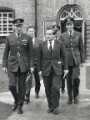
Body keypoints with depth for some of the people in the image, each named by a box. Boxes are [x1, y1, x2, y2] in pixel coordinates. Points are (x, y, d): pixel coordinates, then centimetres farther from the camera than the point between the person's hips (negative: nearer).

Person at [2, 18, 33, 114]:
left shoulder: (28, 38, -1)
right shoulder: (9, 38, 1)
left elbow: (30, 53, 2)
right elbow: (6, 52, 5)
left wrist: (31, 66, -2)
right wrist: (4, 65, 1)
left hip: (24, 65, 0)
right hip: (12, 64, 1)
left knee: (21, 86, 6)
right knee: (12, 85, -8)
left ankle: (20, 106, 20)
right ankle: (16, 100, 22)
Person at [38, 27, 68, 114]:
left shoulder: (59, 44, -2)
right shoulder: (42, 45, 0)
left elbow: (64, 56, 4)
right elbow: (40, 58, 4)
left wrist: (66, 68, 2)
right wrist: (40, 70, 0)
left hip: (56, 69, -1)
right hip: (46, 69, 2)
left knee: (55, 88, -12)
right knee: (48, 89, 4)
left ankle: (56, 106, 5)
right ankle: (51, 106, 19)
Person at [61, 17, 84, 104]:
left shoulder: (78, 34, 4)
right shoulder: (63, 36, 3)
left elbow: (81, 48, 6)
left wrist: (82, 60, 4)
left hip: (76, 59, -1)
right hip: (66, 60, 1)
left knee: (75, 78, -11)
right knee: (68, 79, 7)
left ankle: (75, 96, 11)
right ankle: (70, 97, 21)